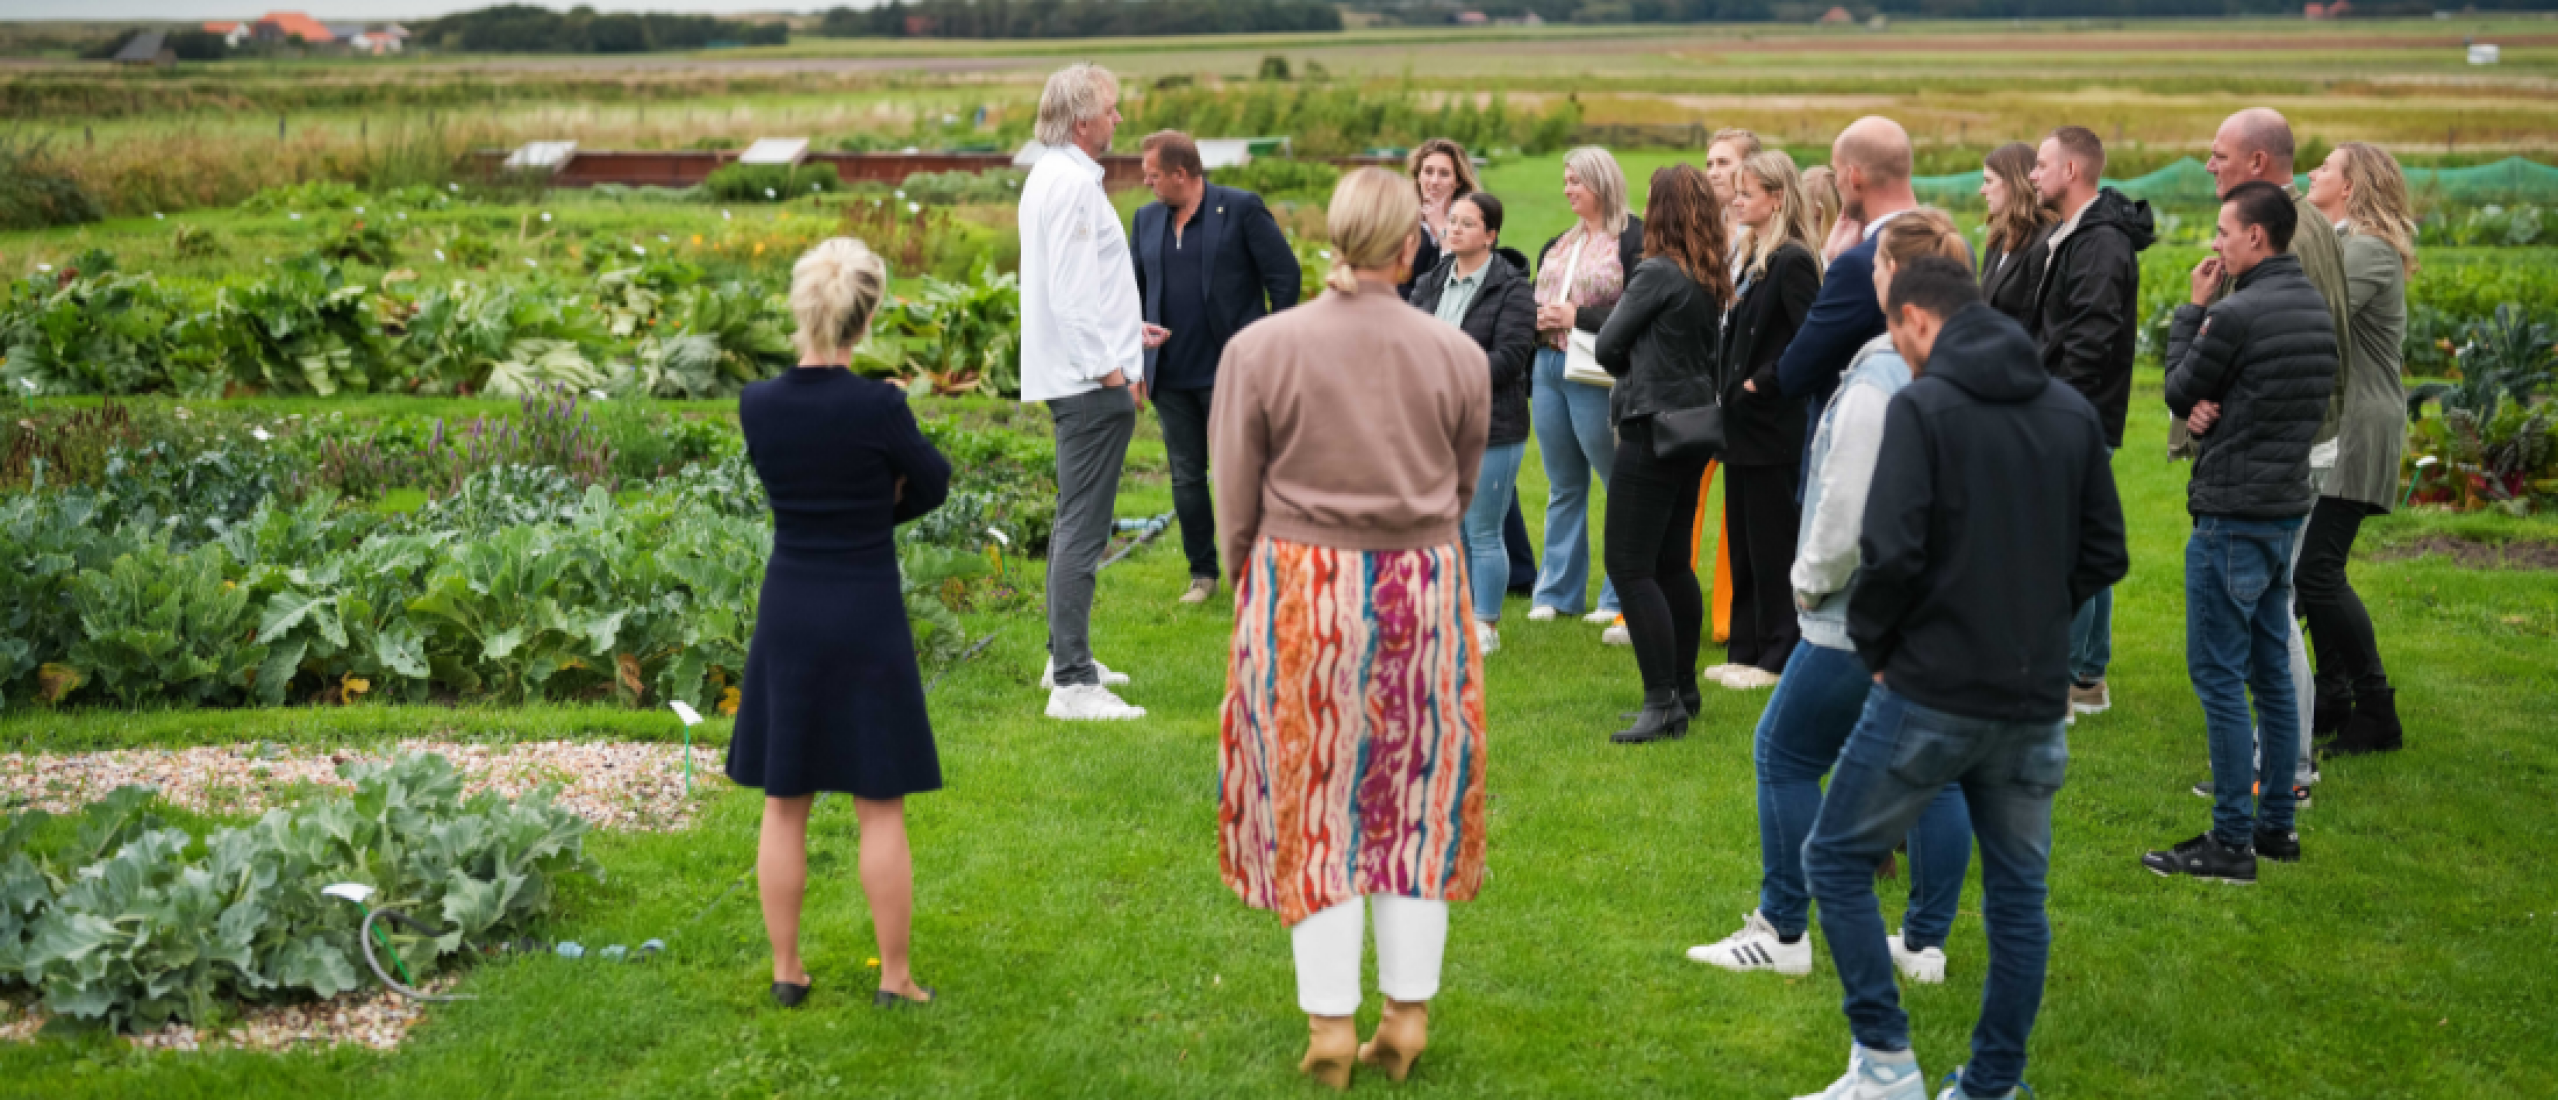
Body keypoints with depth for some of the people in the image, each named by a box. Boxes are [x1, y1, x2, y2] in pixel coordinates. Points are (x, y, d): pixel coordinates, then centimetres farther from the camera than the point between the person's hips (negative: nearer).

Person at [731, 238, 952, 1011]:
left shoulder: (757, 405, -6)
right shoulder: (879, 407, -18)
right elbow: (932, 487, -2)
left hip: (787, 617, 3)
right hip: (867, 619, -3)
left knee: (784, 804, 14)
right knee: (880, 808, 6)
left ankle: (786, 971, 21)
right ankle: (895, 977, 13)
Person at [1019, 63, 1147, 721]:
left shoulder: (1051, 176, 17)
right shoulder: (1072, 183, -16)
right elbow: (1071, 288, -22)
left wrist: (1124, 329, 28)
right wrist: (1109, 368, -21)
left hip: (1075, 376, 11)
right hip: (1092, 379, -11)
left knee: (1076, 523, 20)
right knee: (1082, 528, -10)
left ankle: (1066, 657, 31)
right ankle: (1072, 684, -9)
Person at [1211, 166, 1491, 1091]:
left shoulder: (1260, 350, -8)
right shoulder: (1458, 357, -4)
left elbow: (1235, 502, -2)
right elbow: (1462, 488, 8)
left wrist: (1249, 575, 15)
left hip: (1300, 589, -1)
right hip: (1425, 589, 1)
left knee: (1313, 806, 9)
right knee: (1416, 804, 13)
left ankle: (1329, 1025, 12)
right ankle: (1409, 1016, 19)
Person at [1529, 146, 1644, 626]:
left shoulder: (1634, 239, -9)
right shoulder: (1559, 244, 17)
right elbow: (1534, 297, 21)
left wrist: (1579, 316, -18)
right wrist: (1536, 317, -1)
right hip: (1549, 366, 8)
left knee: (1621, 483, -1)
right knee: (1562, 486, 14)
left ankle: (1622, 596, 6)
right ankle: (1558, 591, 21)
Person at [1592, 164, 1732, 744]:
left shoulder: (1658, 274, -15)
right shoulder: (1711, 279, 9)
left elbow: (1608, 346, -8)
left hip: (1653, 428, -9)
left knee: (1629, 567, -7)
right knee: (1672, 563, 16)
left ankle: (1663, 702, -11)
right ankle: (1682, 691, 23)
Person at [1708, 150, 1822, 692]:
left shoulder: (1792, 261, -15)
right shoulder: (1745, 255, 13)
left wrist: (1763, 381, -17)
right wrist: (1727, 384, 7)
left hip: (1772, 427, -9)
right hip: (1742, 424, 9)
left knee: (1771, 544, -1)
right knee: (1742, 541, 14)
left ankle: (1777, 655, 8)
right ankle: (1746, 649, 22)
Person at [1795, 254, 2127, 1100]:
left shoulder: (1924, 406, -11)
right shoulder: (2072, 411, 7)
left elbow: (1892, 552, -18)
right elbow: (2105, 555, 10)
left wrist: (1873, 642, -3)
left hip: (1932, 691, -6)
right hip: (2036, 698, 6)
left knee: (1836, 859, 8)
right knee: (2018, 891, 15)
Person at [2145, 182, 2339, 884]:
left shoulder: (2238, 315, -18)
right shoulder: (2315, 307, 11)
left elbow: (2179, 393, -4)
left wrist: (2193, 310, 3)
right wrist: (2211, 410, -7)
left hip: (2233, 517, -9)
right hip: (2287, 508, 9)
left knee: (2218, 674, -4)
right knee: (2270, 670, 15)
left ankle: (2231, 842, -2)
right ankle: (2276, 823, 23)